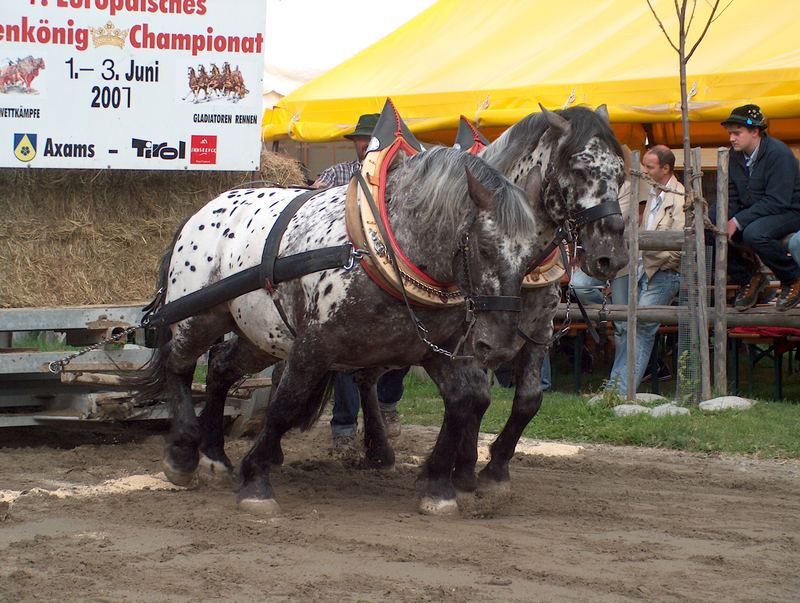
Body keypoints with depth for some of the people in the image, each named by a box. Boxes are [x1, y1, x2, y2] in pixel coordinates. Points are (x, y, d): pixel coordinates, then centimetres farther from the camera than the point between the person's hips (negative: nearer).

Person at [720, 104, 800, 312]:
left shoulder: (778, 153, -20)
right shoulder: (735, 156, 2)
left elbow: (777, 201, -27)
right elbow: (732, 198, 6)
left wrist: (739, 221, -28)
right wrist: (727, 222, -15)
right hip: (752, 213, 8)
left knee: (754, 233, -36)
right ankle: (749, 278, 7)